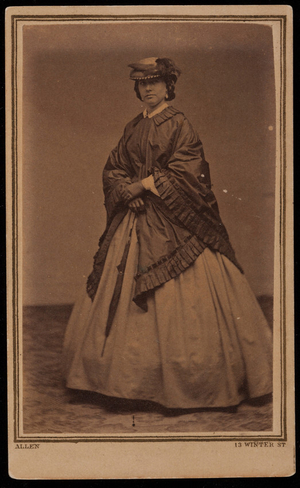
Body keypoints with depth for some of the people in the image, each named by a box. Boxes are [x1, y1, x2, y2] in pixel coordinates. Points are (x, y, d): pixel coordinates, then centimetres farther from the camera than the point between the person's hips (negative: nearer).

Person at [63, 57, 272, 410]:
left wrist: (145, 184, -10)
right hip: (135, 220, 6)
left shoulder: (178, 124, -3)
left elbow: (185, 171, -12)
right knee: (124, 297, 6)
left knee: (182, 299, -7)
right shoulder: (132, 128, 14)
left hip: (175, 222, -6)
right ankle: (132, 376, 17)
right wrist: (127, 191, -7)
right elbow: (112, 170, 13)